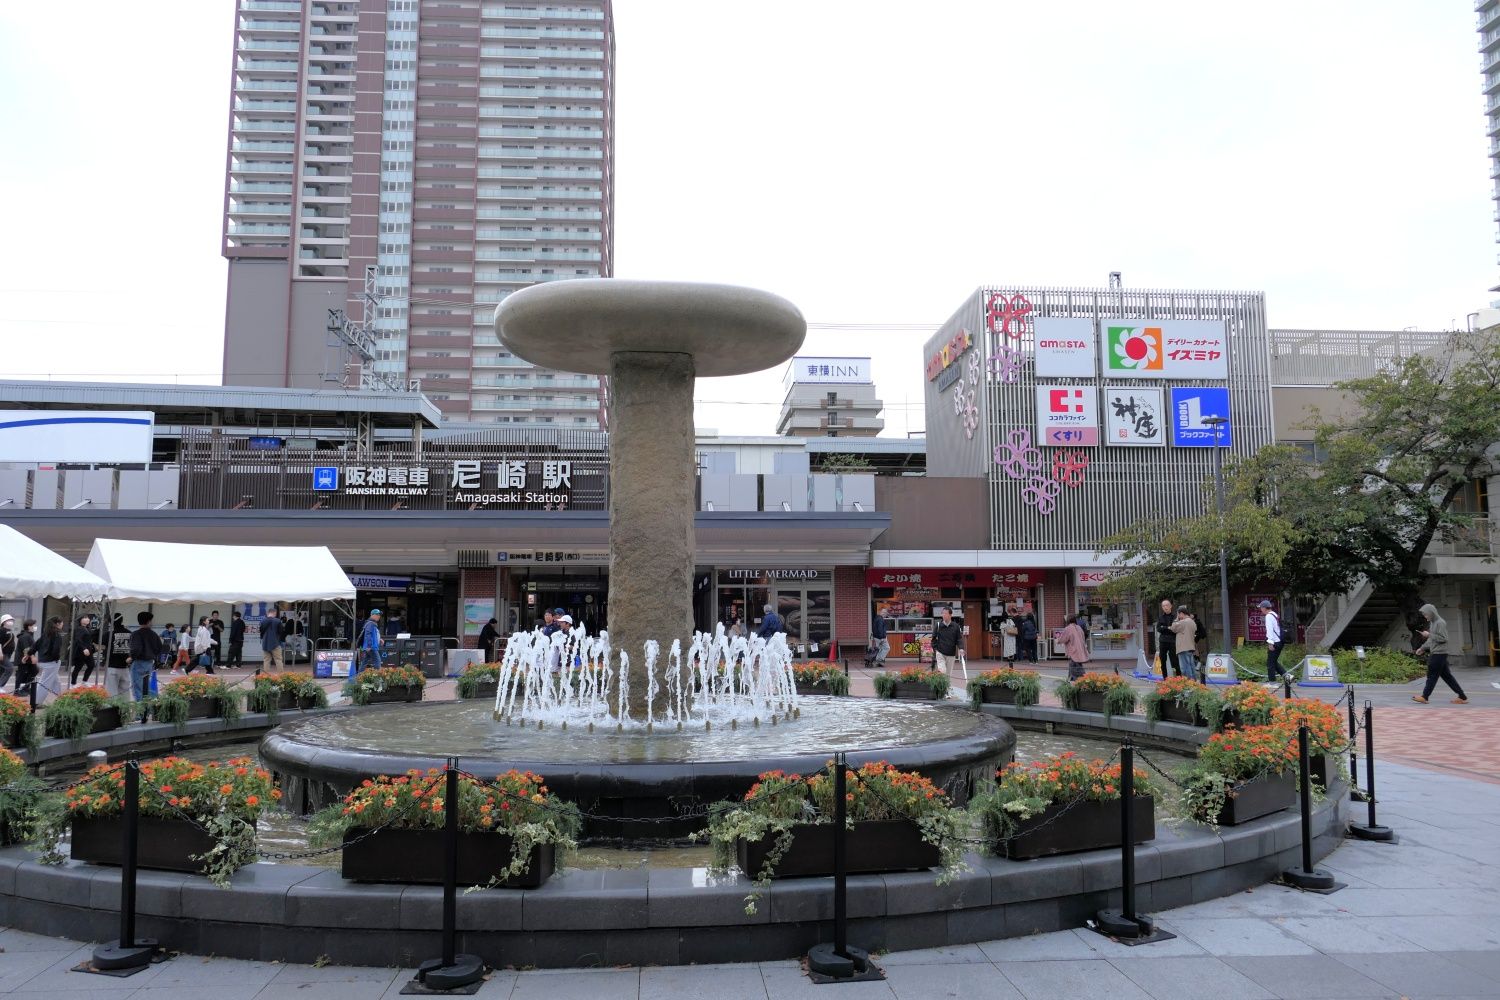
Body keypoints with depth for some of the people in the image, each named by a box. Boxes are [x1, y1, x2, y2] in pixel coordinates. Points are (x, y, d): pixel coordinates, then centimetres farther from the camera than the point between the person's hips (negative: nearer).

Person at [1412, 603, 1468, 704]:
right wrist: (1422, 648, 17)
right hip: (1435, 653, 9)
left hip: (1439, 653, -9)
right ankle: (1462, 697, 11)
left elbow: (1443, 638, -18)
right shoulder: (1432, 622, 15)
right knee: (1446, 675, 9)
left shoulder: (1440, 623, -13)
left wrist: (1429, 635, -17)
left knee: (1432, 675, -4)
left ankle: (1424, 696, 1)